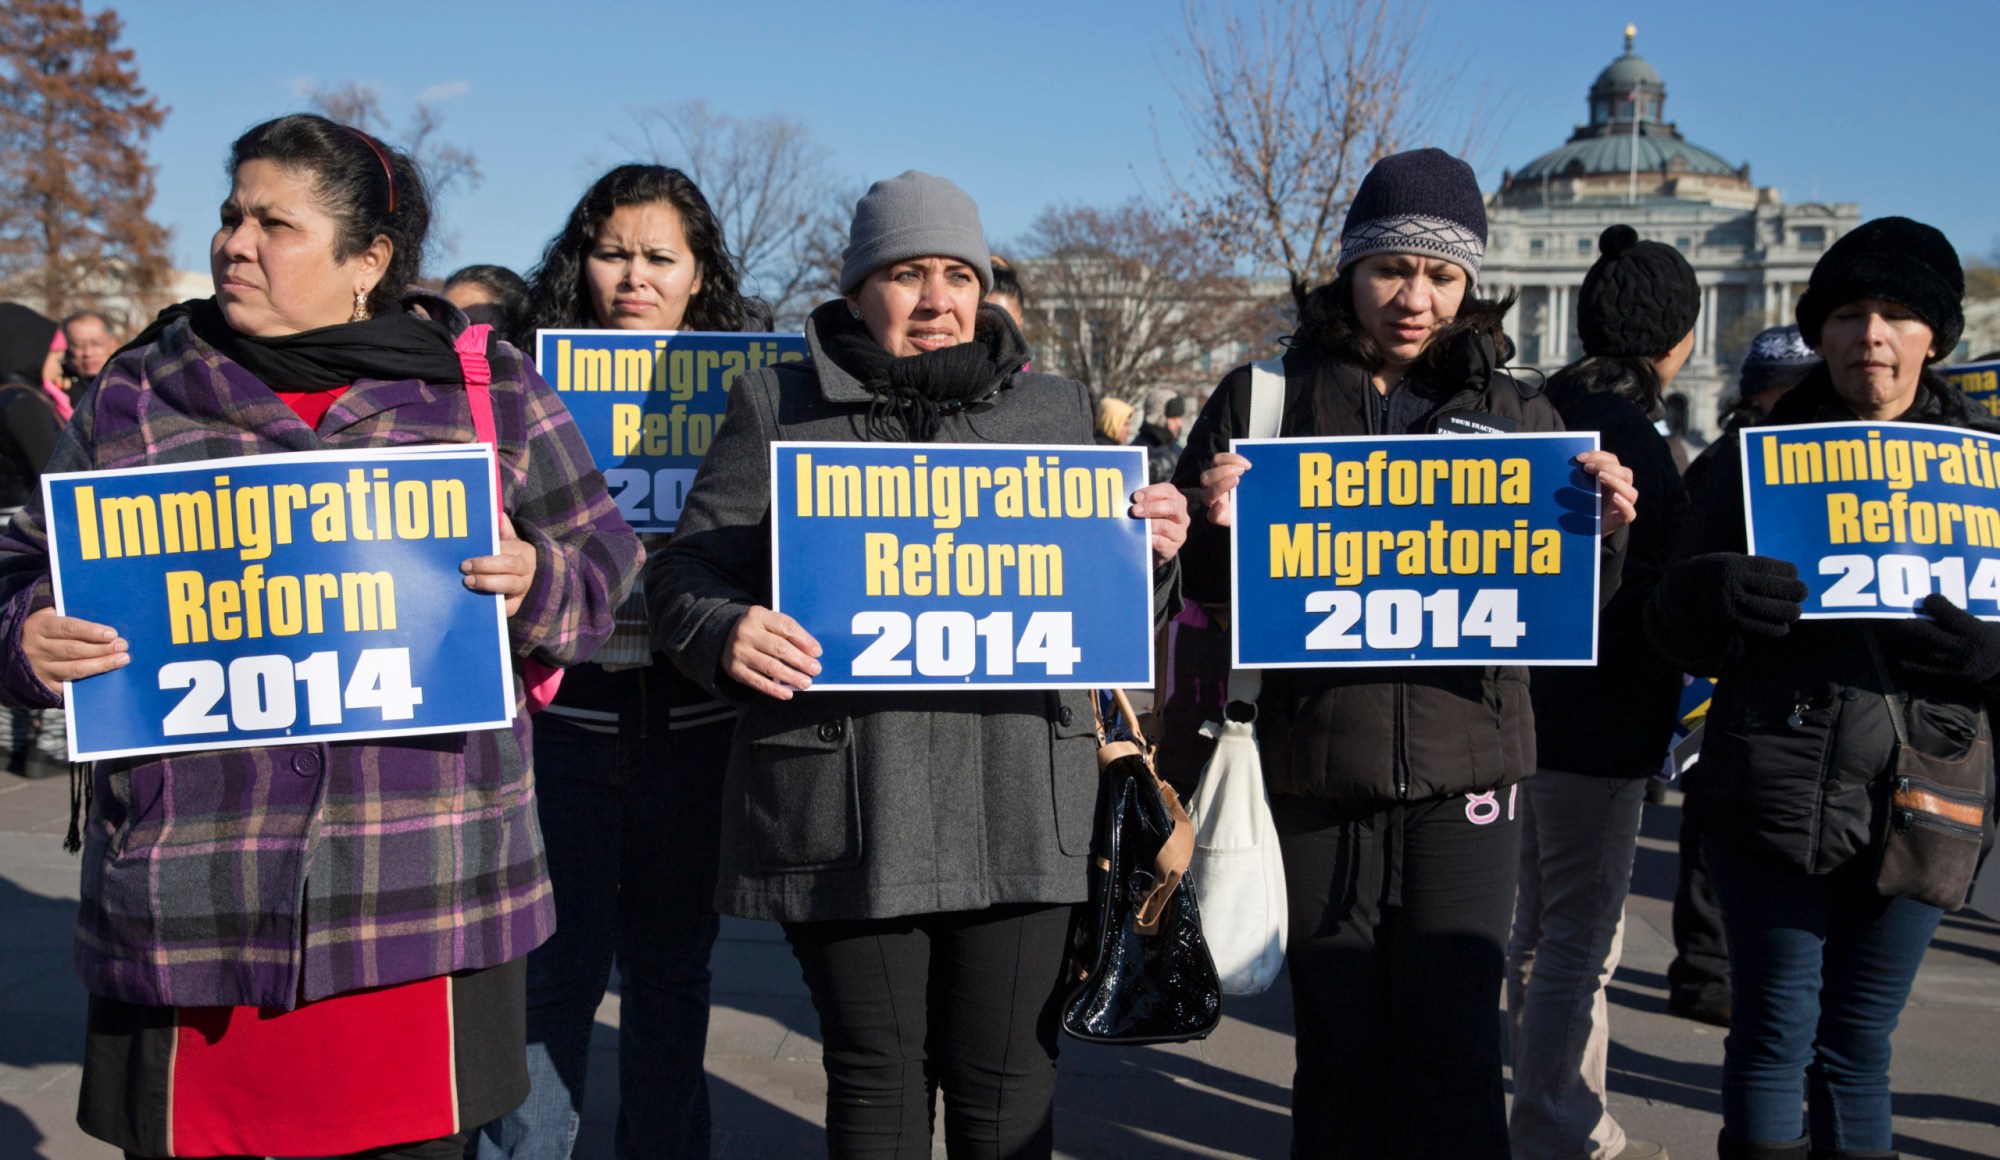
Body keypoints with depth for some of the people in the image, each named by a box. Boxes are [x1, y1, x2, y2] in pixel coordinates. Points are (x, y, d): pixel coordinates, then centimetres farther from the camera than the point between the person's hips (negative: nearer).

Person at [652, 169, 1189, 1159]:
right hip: (843, 809, -1)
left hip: (1019, 808, 2)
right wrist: (723, 634, -16)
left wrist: (1151, 554, -2)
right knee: (876, 1075, 8)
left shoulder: (1056, 411, 15)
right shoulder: (778, 408, 8)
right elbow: (689, 571, 6)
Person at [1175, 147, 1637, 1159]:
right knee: (1336, 1051, 11)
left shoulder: (1518, 415, 8)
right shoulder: (1260, 399, 3)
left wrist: (1601, 529, -12)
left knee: (1454, 1054, 2)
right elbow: (1198, 590, 2)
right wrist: (1219, 531, -19)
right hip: (1313, 771, 0)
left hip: (1463, 769, 1)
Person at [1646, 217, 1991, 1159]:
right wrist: (1705, 590, -21)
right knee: (1774, 1031, 3)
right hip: (1772, 788, -1)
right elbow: (1682, 637, 2)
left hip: (1915, 794, 1)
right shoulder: (1755, 456, 5)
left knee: (1857, 1046, 11)